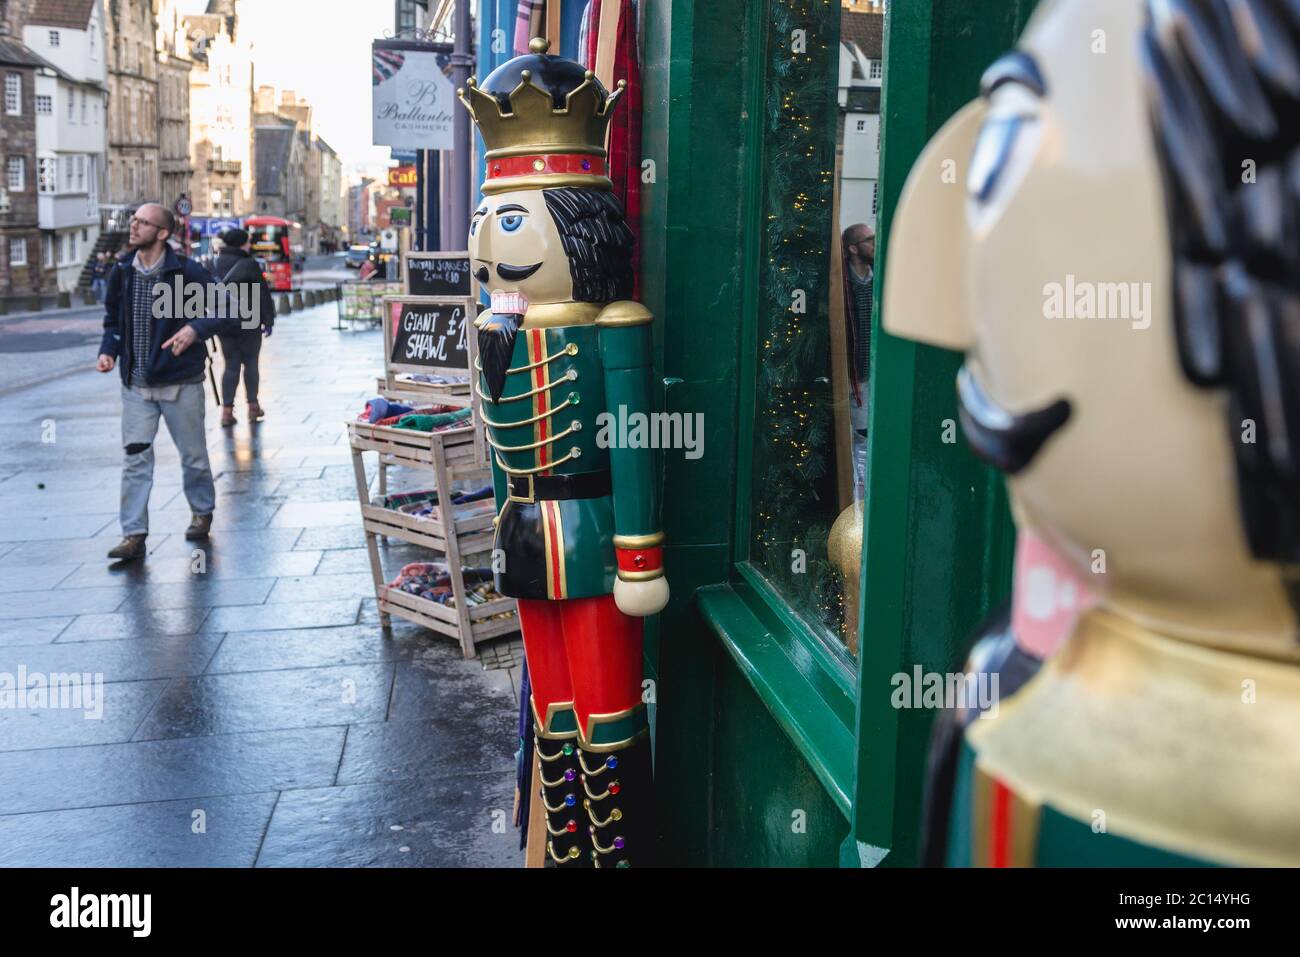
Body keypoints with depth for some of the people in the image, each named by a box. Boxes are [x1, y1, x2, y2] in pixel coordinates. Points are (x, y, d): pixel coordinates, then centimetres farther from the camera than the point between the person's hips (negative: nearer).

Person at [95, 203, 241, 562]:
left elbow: (230, 313, -9)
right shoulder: (121, 273, 3)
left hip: (181, 383, -3)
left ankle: (202, 512, 35)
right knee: (135, 459, 0)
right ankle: (134, 535, 4)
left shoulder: (187, 272, -11)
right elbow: (113, 320, 16)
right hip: (136, 384, 3)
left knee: (193, 455, 11)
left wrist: (195, 328, -25)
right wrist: (108, 350, -2)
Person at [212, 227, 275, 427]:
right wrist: (268, 320, -2)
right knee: (250, 364, 9)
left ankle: (227, 410, -1)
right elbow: (263, 294, -9)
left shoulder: (216, 264, 5)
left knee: (231, 366, 7)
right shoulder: (250, 265, -10)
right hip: (248, 322, -4)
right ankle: (253, 407, 15)